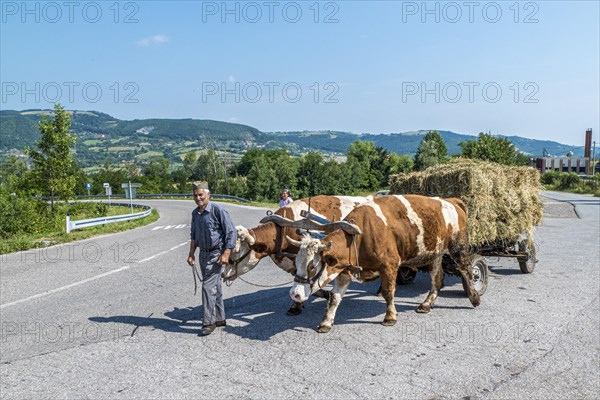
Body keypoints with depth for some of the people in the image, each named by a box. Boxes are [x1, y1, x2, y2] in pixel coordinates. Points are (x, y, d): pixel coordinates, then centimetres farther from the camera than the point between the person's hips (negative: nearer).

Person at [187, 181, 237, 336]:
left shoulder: (218, 210, -15)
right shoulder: (195, 213, 7)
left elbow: (231, 233, -14)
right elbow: (194, 236, 19)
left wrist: (226, 254, -19)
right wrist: (191, 254, 13)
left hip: (216, 253, -7)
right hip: (203, 254, 7)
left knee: (208, 286, -10)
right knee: (215, 287, 15)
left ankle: (209, 322, -2)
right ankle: (220, 318, 25)